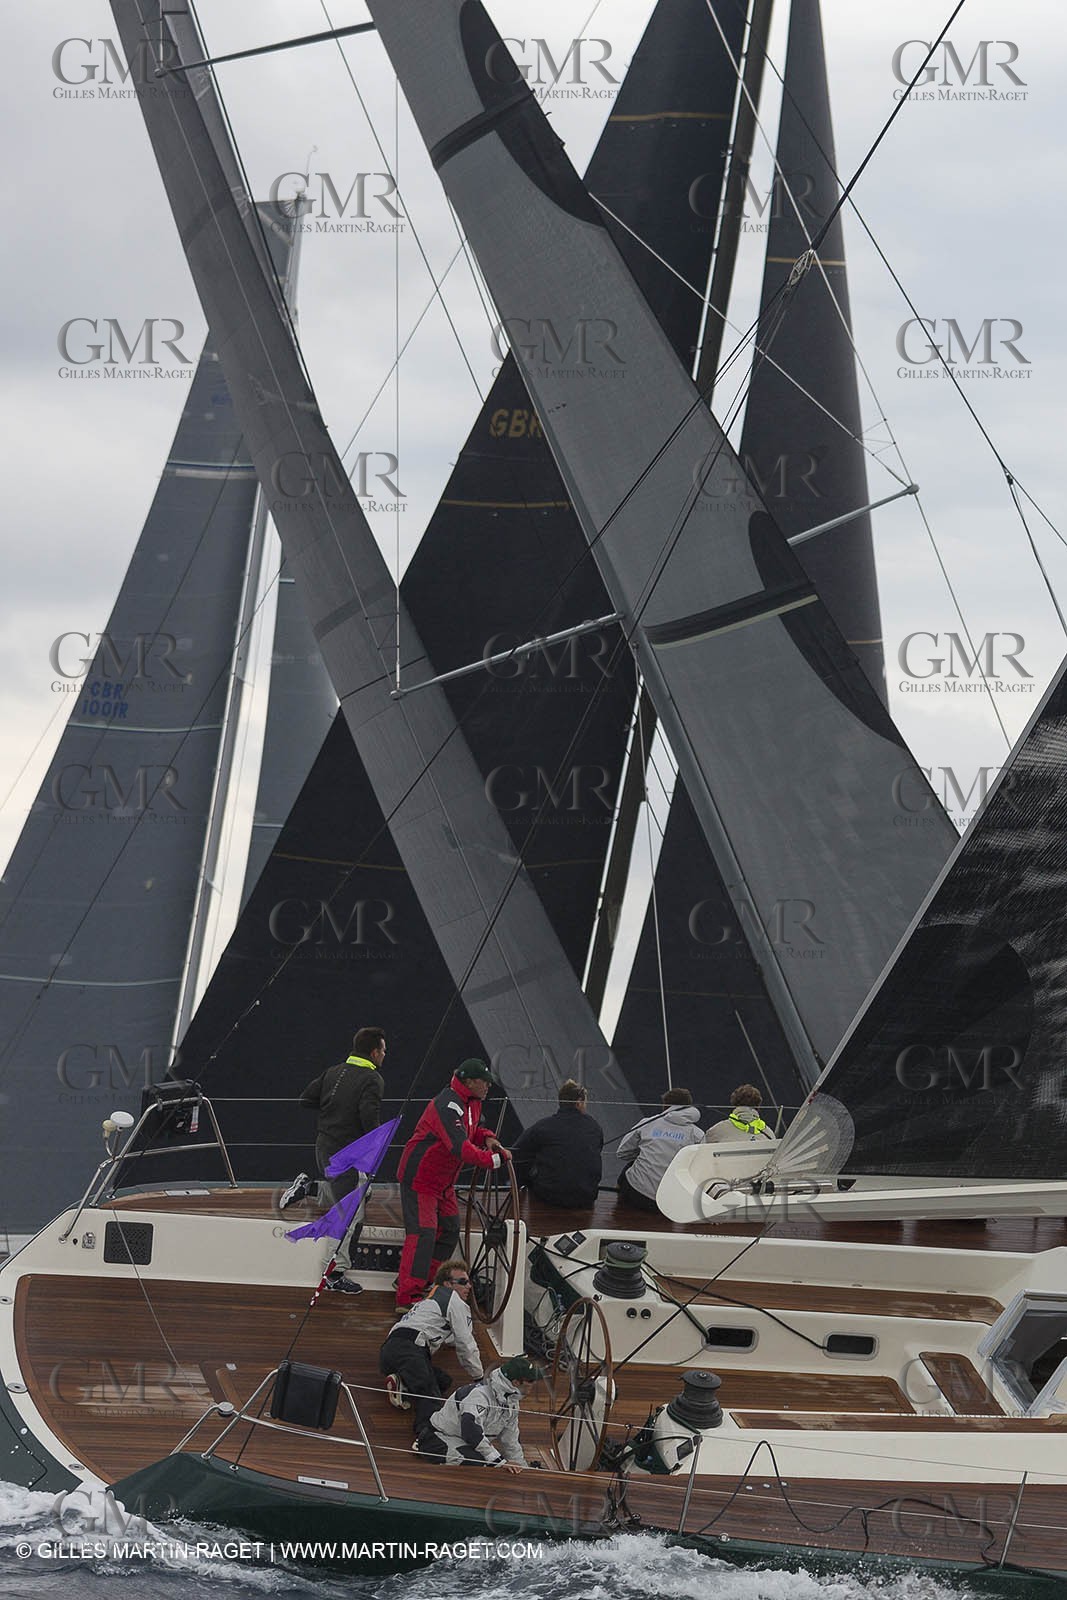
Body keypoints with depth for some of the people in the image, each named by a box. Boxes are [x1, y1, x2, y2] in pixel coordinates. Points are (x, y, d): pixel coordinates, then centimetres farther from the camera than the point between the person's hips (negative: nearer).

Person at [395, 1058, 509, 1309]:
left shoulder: (473, 1102, 4)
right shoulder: (448, 1106, -27)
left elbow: (474, 1128, 22)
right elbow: (461, 1148, -36)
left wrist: (487, 1138, 0)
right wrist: (494, 1159, -37)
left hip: (443, 1180, 10)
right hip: (420, 1177, -10)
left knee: (450, 1230, 13)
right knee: (423, 1233, -16)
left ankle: (425, 1283, 25)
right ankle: (407, 1298, -19)